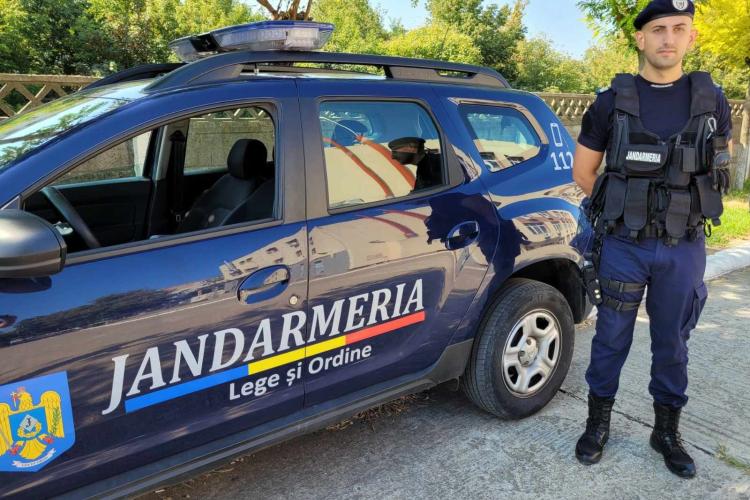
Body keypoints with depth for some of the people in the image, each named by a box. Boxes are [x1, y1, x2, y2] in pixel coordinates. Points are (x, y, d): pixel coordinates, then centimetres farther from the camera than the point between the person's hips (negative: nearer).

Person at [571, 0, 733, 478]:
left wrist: (685, 210, 14)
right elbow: (583, 171, 5)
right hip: (624, 244, -1)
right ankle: (599, 424, 26)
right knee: (611, 339, 8)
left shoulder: (711, 99, 3)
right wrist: (621, 208, 10)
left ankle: (668, 431, 31)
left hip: (684, 247, 2)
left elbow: (722, 167, 17)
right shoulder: (613, 101, -2)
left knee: (672, 343, 13)